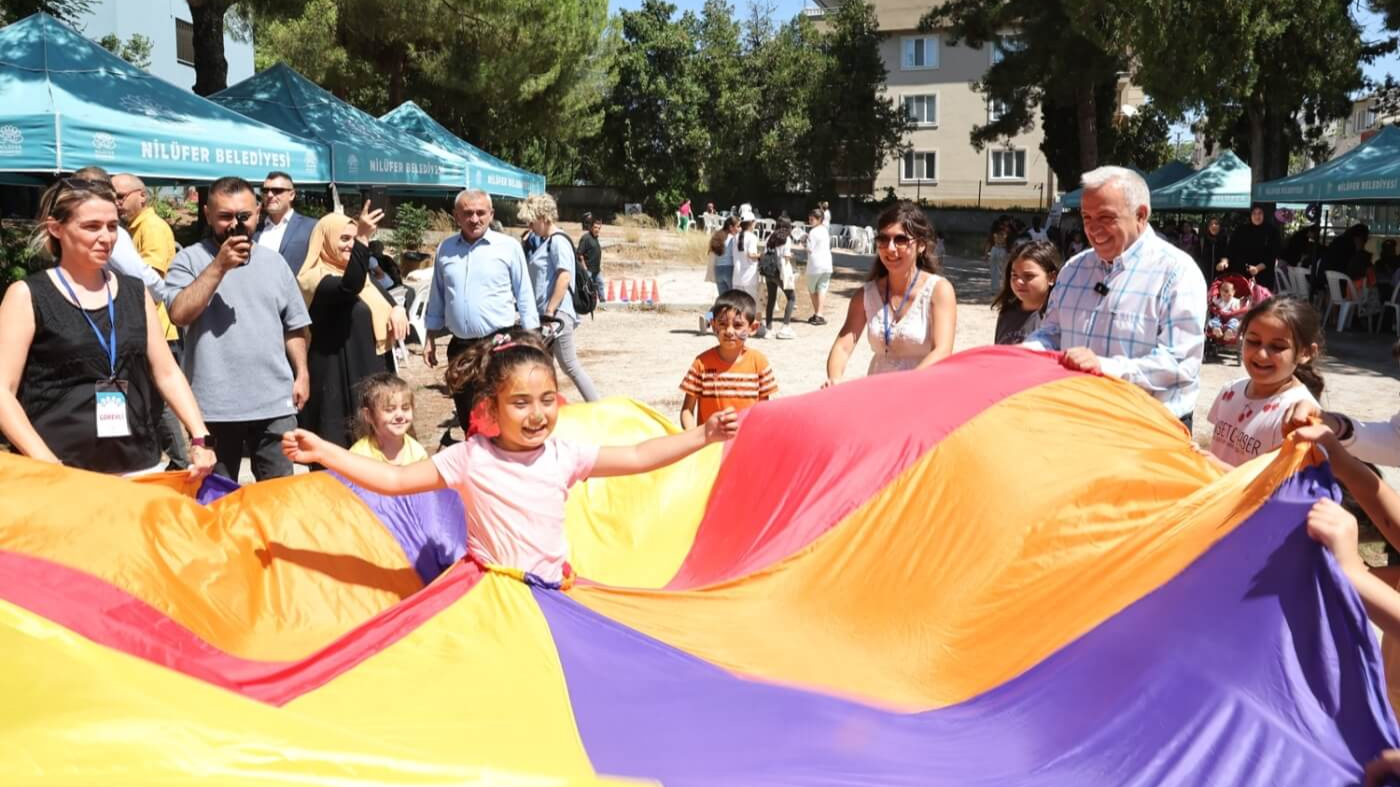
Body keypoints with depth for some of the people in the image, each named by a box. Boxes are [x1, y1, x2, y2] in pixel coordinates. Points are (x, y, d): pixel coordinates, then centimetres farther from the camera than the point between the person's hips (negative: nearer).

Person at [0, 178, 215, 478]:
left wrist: (200, 438, -1)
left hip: (139, 467, 4)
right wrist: (44, 462, -18)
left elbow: (167, 373, 12)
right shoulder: (28, 295, -1)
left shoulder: (135, 291, 11)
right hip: (62, 474, -4)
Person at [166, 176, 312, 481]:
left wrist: (302, 374, 6)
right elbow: (179, 314, -16)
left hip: (275, 402, 3)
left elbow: (294, 327, 15)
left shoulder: (274, 261, 11)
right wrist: (220, 265, -17)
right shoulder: (190, 259, -1)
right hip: (214, 404, -3)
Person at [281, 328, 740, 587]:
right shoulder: (471, 459, -9)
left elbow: (638, 458, -1)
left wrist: (703, 435, -7)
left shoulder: (564, 456, -3)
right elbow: (394, 480, -8)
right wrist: (322, 451, -15)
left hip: (551, 591, 2)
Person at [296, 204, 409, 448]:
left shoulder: (361, 275, 16)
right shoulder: (315, 279, -12)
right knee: (341, 443, -7)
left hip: (371, 372, 9)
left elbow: (387, 301, 21)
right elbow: (350, 287, -32)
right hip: (338, 377, -8)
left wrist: (398, 309, -4)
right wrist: (363, 240, -44)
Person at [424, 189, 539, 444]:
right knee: (466, 417, 13)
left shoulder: (509, 246, -3)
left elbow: (524, 297, -1)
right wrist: (431, 340, 14)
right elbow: (437, 298, 15)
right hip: (460, 346, 4)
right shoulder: (445, 249, 7)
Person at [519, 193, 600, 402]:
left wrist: (550, 312, -23)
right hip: (543, 313, 9)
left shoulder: (558, 241, -12)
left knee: (569, 365, -5)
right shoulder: (543, 241, 15)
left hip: (557, 314, -9)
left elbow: (564, 277, -21)